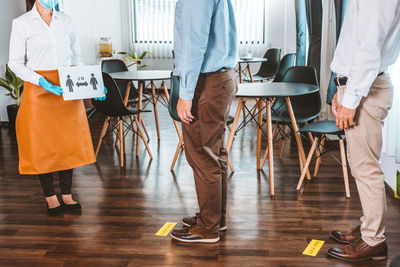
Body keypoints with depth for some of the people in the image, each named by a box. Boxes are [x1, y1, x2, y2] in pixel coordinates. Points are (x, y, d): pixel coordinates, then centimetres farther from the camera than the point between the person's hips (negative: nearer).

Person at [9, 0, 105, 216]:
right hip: (39, 92, -3)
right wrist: (41, 81, -19)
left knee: (68, 141, 6)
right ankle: (50, 197, 17)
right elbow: (15, 63, -4)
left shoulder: (66, 21, 10)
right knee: (43, 143, 2)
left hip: (68, 90, 4)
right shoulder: (22, 23, -2)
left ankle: (67, 195, 18)